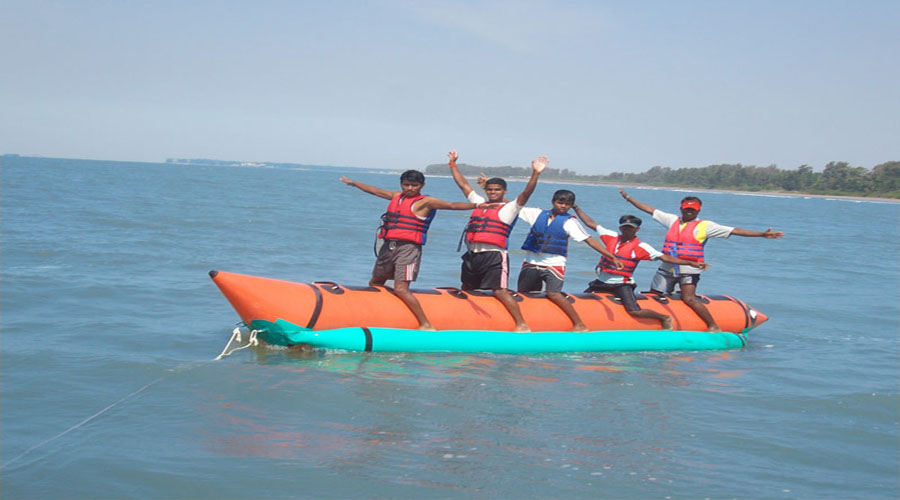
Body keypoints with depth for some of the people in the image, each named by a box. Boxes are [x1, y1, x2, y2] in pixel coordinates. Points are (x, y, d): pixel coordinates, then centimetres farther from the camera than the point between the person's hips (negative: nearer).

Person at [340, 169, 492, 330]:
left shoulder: (425, 202, -4)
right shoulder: (396, 196, 16)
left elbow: (452, 205, -13)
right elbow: (375, 190, 31)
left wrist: (477, 205, -26)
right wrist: (352, 183, 44)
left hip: (408, 248, -8)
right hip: (389, 245, 8)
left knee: (401, 289, -19)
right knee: (374, 285, 18)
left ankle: (426, 325, -18)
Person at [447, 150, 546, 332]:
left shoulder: (509, 208, 2)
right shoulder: (479, 203, 18)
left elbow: (526, 193, -13)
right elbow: (463, 184, 24)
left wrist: (535, 174, -26)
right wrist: (453, 164, 24)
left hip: (494, 256, -7)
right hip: (472, 255, 7)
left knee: (500, 291, -16)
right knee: (466, 290, 16)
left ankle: (522, 325, -17)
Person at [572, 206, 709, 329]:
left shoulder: (640, 247, -7)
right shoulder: (612, 237, 4)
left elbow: (664, 257, -11)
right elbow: (590, 223, 12)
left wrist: (690, 263, -18)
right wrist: (576, 208, 11)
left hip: (621, 284, -5)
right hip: (601, 282, 5)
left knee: (634, 311, -20)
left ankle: (664, 318, 3)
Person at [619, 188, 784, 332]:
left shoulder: (704, 226, 0)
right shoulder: (673, 220, 13)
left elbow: (733, 231, -5)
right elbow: (650, 209, 19)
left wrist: (761, 234, -11)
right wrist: (628, 198, 20)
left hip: (688, 269, -5)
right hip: (667, 267, 5)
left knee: (689, 298, -20)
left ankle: (714, 327, -14)